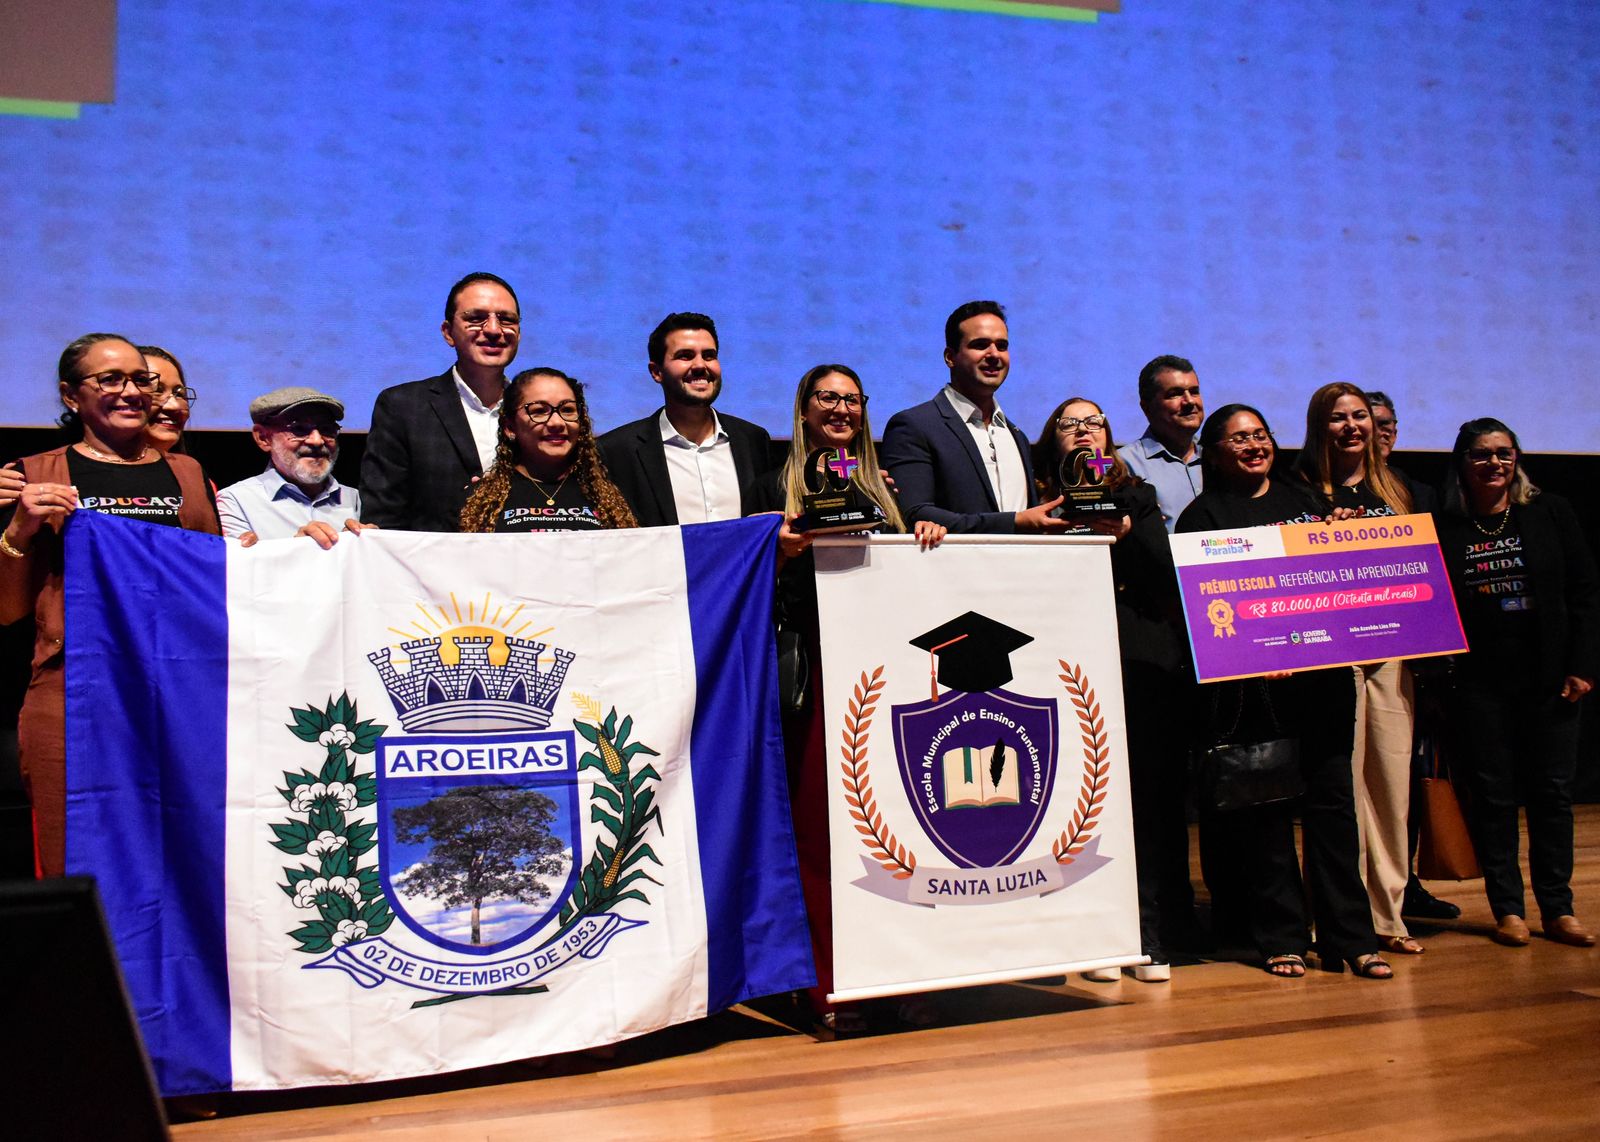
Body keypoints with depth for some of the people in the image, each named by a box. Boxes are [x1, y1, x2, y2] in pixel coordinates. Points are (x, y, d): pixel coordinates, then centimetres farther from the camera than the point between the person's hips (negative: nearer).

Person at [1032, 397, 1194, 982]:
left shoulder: (1137, 497, 19)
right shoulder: (1040, 500, 12)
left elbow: (1168, 575, 7)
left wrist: (1127, 534, -7)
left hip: (1146, 661, 2)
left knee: (1151, 798, -1)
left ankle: (1154, 939, 7)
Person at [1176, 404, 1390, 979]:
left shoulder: (1305, 500, 20)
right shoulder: (1204, 515, 5)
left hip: (1324, 674, 4)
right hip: (1254, 683, -4)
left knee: (1333, 798, 4)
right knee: (1268, 808, 1)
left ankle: (1350, 936, 11)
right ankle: (1281, 937, 12)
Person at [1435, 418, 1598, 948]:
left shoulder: (1551, 513, 3)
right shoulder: (1443, 527, 0)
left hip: (1549, 680, 1)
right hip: (1478, 683, -1)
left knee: (1552, 793, 6)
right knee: (1492, 795, 4)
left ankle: (1557, 909, 16)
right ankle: (1508, 909, 15)